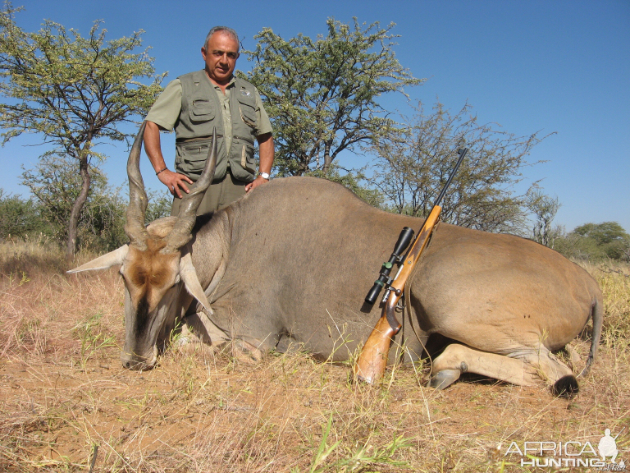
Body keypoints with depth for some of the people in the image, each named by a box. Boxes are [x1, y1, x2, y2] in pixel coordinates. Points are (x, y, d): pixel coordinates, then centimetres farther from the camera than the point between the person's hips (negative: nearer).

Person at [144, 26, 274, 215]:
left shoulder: (249, 92, 23)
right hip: (195, 183, -2)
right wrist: (162, 171, -5)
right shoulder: (183, 87, 12)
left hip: (240, 186, 3)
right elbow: (151, 125, 6)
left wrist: (263, 176, 10)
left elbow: (265, 137, 25)